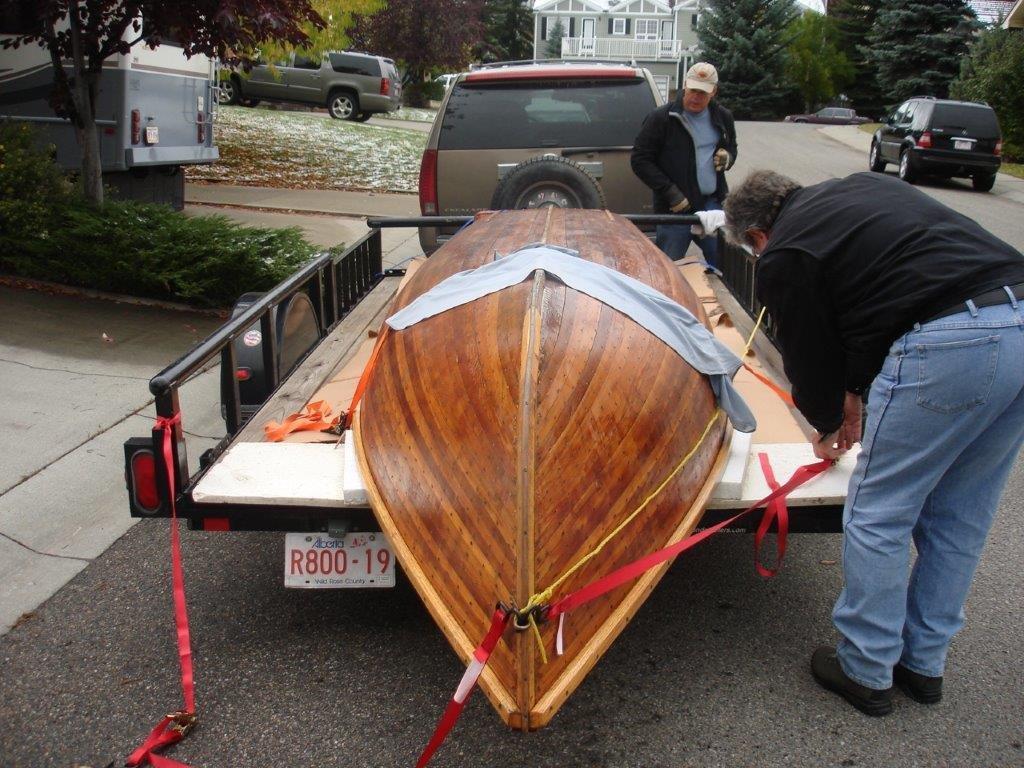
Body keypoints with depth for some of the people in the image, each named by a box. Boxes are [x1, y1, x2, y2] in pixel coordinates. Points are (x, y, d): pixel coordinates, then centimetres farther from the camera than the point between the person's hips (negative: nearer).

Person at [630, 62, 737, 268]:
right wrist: (670, 192, -15)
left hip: (711, 204, 4)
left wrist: (728, 158, 1)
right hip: (675, 208, -4)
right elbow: (639, 160, -7)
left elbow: (732, 148, 28)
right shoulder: (661, 118, -7)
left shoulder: (723, 117, 10)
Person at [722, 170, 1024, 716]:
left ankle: (866, 672, 21)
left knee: (877, 517, 8)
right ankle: (924, 662, 34)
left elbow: (808, 357, 13)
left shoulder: (781, 260, 4)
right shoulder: (862, 187, 26)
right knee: (959, 517, 19)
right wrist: (855, 390, 36)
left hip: (953, 345, -9)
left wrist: (828, 423, 34)